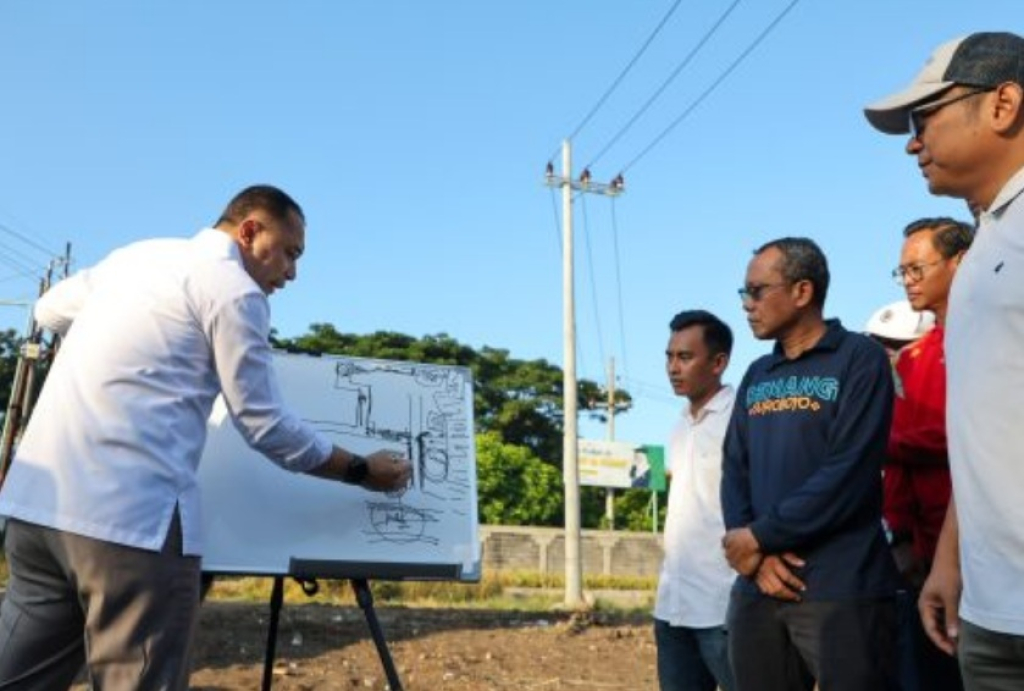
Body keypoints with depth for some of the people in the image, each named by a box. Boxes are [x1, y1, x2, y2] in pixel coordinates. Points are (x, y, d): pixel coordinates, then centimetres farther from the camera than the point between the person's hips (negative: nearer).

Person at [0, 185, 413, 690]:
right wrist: (362, 471, 8)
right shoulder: (234, 290, -4)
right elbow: (266, 426, -3)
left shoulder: (138, 254, 19)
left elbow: (49, 310, 32)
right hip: (130, 511, -8)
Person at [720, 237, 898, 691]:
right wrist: (753, 552, -8)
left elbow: (849, 474, -14)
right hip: (757, 591, 6)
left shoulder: (859, 358, -4)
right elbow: (734, 472, 9)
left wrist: (761, 537, -11)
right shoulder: (756, 376, 15)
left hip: (843, 592, -6)